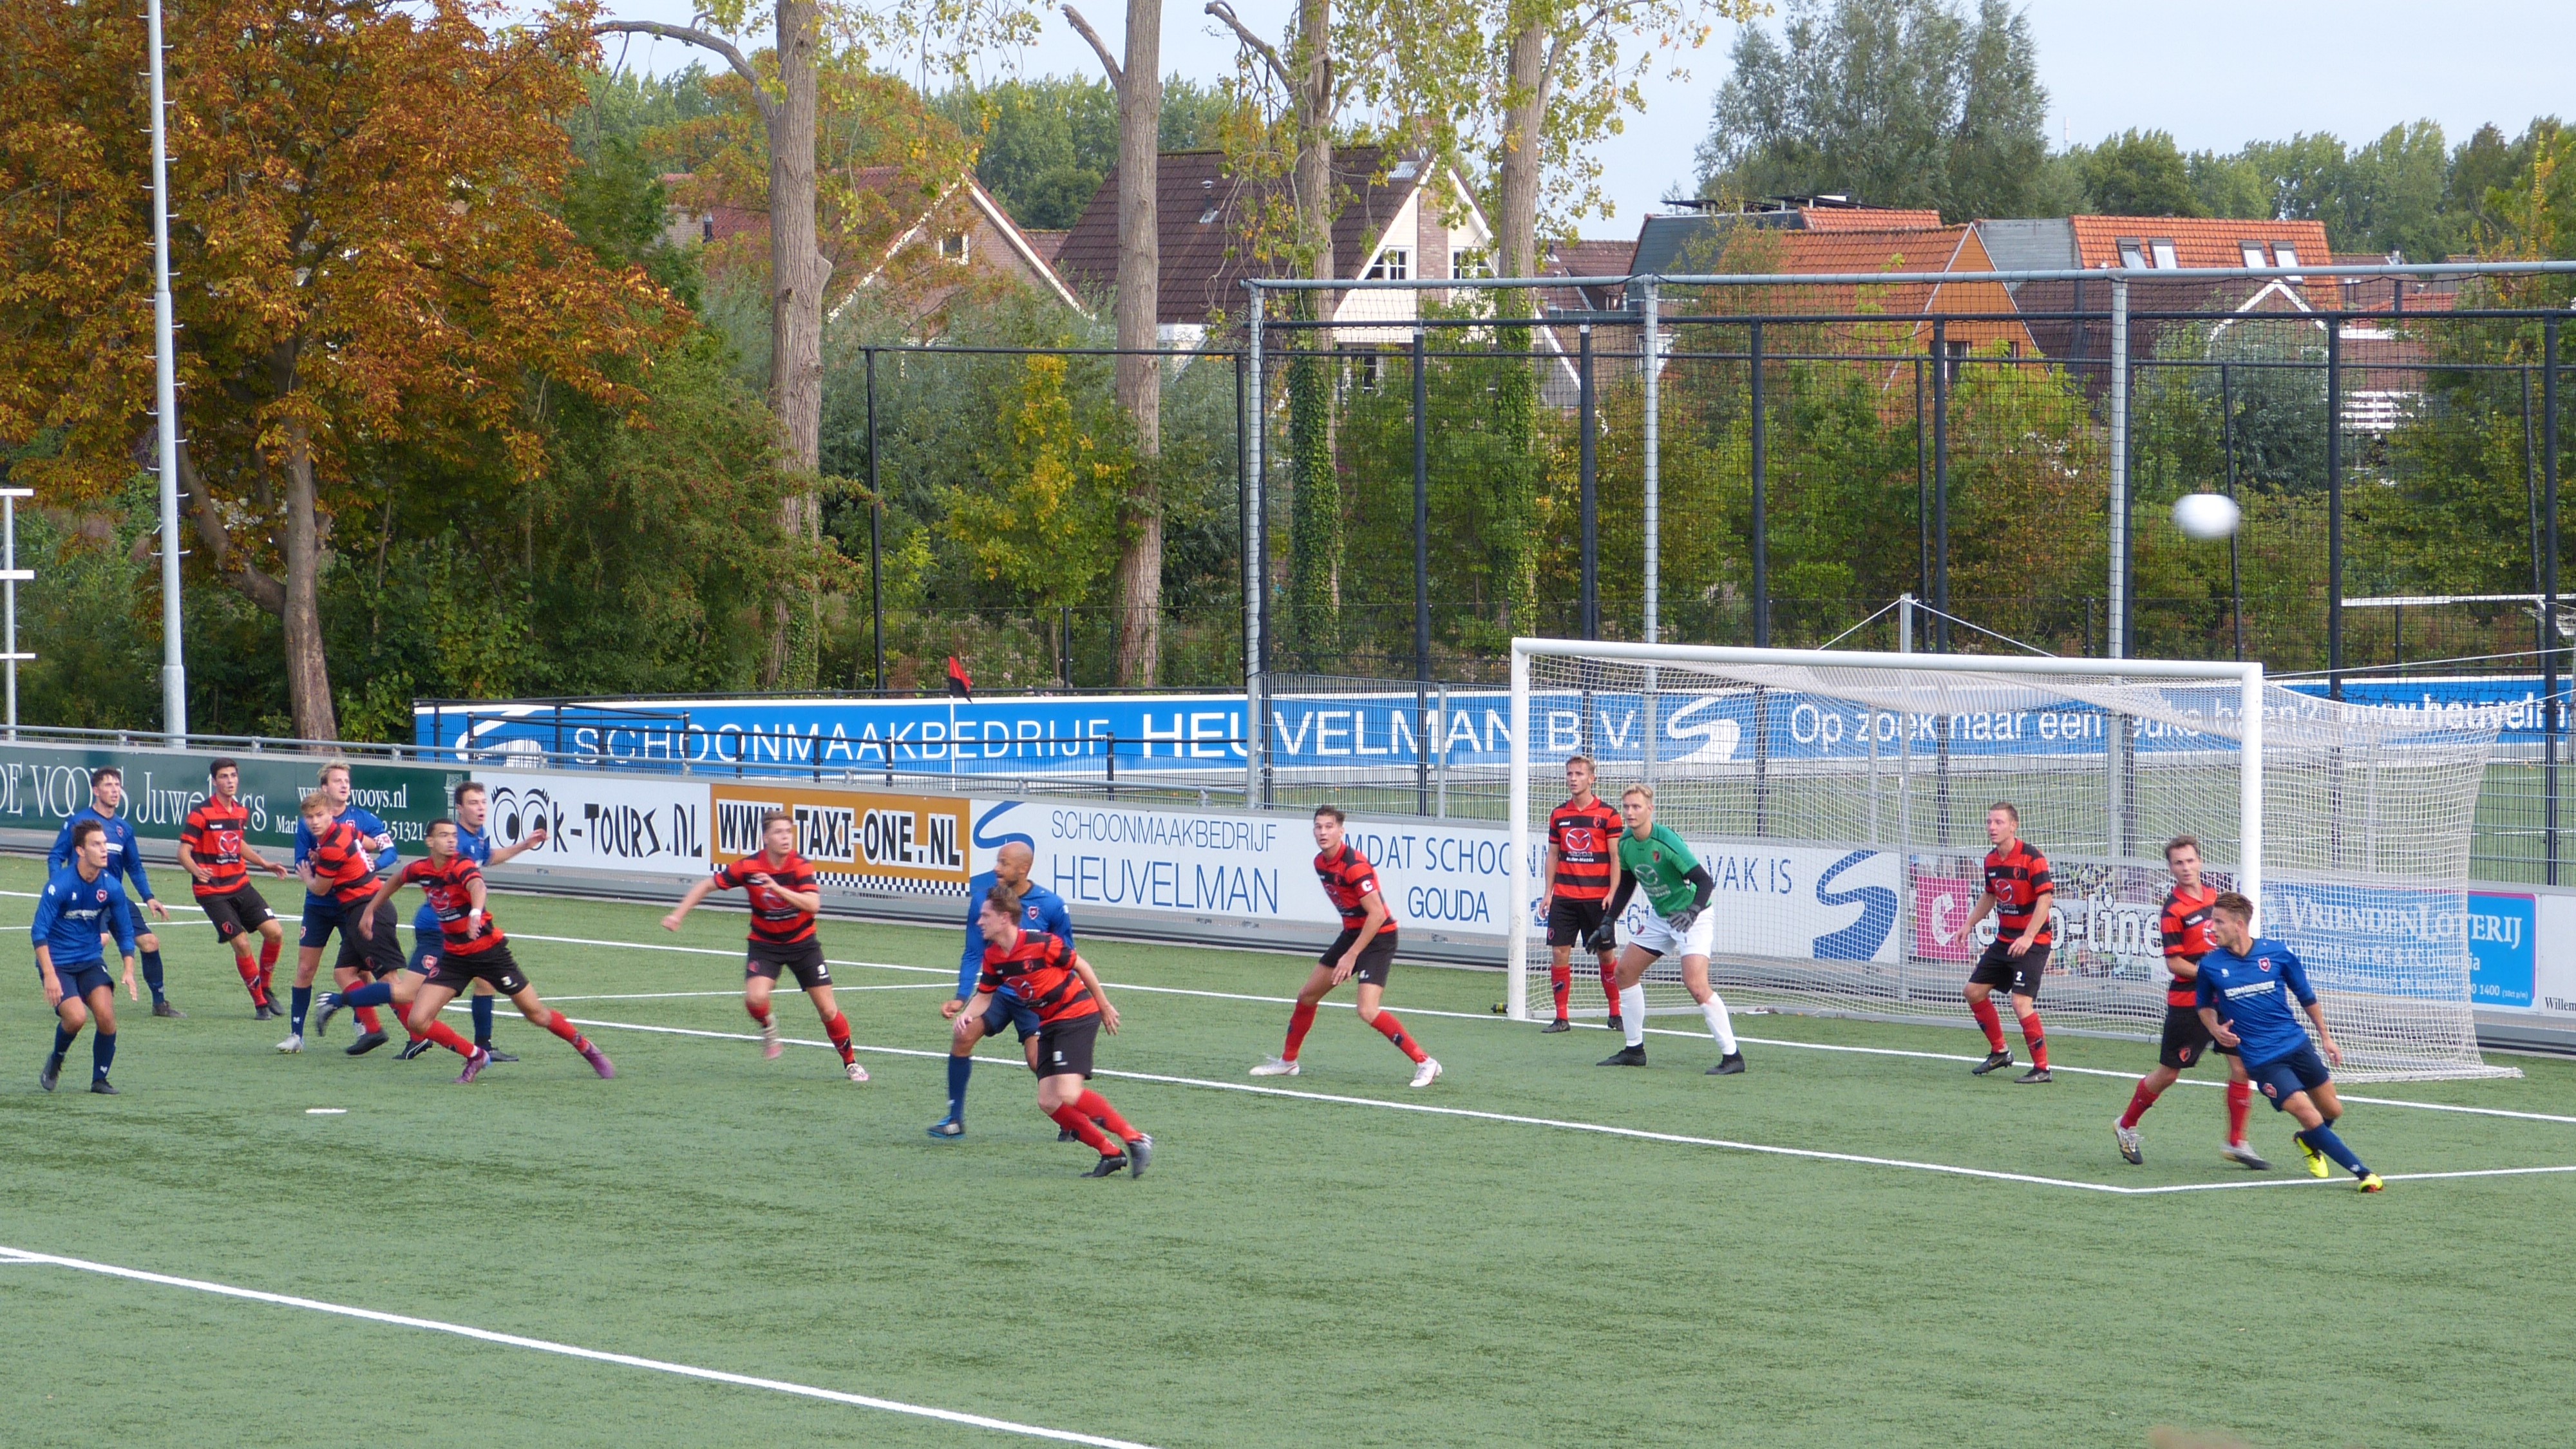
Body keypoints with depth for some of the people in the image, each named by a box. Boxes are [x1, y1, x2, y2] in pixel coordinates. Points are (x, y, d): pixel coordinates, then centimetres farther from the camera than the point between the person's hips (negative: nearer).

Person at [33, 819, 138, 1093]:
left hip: (91, 961, 4)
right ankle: (54, 1063, 9)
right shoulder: (59, 885, -19)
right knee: (76, 1016, -23)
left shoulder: (111, 887, -5)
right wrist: (49, 975, -27)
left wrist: (129, 971, -8)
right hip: (58, 963, -4)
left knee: (106, 1015, -16)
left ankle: (100, 1079, 3)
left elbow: (125, 933, 5)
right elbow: (39, 932, -19)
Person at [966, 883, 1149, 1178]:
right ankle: (1110, 1153, 5)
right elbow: (984, 995, 13)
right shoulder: (993, 957, 1)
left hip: (1078, 1015, -8)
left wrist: (1105, 1006, 2)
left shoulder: (1040, 944, -20)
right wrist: (966, 1015, -9)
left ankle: (1134, 1140, -13)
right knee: (1048, 1103, -2)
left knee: (1069, 1094, -22)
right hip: (1050, 1025, 8)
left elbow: (1080, 966, -7)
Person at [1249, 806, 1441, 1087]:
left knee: (1368, 1011, -22)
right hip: (1351, 932, 9)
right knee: (1307, 995, 15)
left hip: (1378, 936, -9)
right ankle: (1288, 1061, 34)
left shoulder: (1354, 865, -24)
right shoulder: (1320, 863, 3)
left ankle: (1425, 1063, -13)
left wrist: (1351, 955, -24)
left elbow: (1378, 914, -26)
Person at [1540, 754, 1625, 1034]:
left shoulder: (1607, 814, -2)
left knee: (1605, 954, 3)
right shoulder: (1558, 815, 9)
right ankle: (1561, 1018, 1)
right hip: (1564, 897, 3)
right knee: (1559, 952, -4)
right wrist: (1549, 892, 7)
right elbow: (1553, 856, 14)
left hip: (1597, 898, -3)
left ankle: (1616, 1014, 16)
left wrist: (1613, 893, -11)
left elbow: (1616, 857, -3)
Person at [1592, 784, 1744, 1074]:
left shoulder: (1666, 842, -25)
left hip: (1693, 919, -9)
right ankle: (1634, 1050, 22)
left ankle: (1732, 1057, -18)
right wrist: (1608, 922, 12)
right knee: (1624, 971, 9)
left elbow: (1705, 880, -26)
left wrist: (1693, 911, -41)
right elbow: (1626, 885, 15)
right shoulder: (1625, 844, -2)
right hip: (1661, 918, 9)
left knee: (1696, 985, -23)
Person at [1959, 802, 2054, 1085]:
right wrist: (1969, 924, 17)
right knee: (1974, 991, 11)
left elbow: (2046, 898, -22)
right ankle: (1999, 1052, 28)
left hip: (2033, 941, -9)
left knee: (2021, 1002, -18)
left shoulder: (2032, 858, -18)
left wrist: (2028, 937, -29)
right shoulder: (1991, 860, 6)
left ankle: (2042, 1069, -7)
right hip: (2004, 939, 9)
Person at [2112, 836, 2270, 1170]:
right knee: (2168, 1073, 5)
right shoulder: (2174, 909, -14)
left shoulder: (2214, 897, 7)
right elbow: (2174, 963, -16)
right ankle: (2126, 1126, 26)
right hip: (2187, 1001, -6)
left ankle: (2236, 1144, 6)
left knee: (2241, 1064, -3)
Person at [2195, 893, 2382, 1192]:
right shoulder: (2211, 966, -6)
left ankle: (2309, 1141, 45)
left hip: (2297, 1045, 3)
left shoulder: (2276, 953, -5)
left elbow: (2306, 996, 9)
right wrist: (2215, 1029, -10)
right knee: (2309, 1116, -15)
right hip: (2261, 1060, -3)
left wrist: (2325, 1036, 14)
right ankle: (2362, 1172, -5)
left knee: (2332, 1111, 11)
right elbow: (2205, 1006, 12)